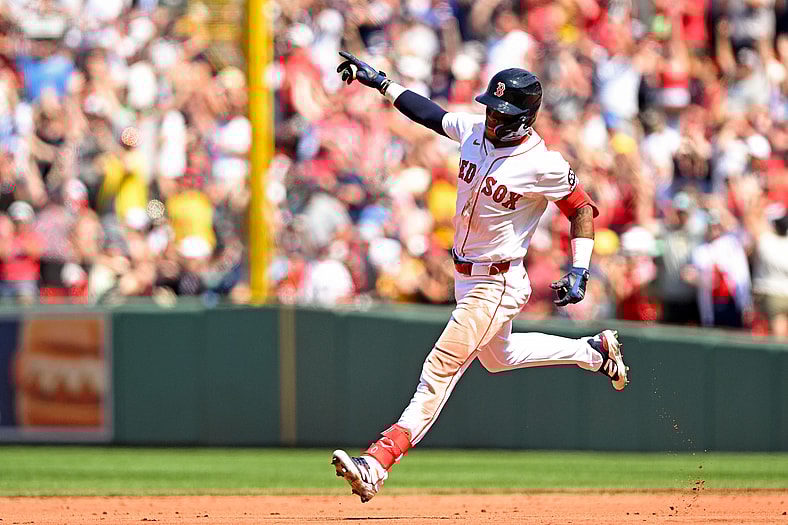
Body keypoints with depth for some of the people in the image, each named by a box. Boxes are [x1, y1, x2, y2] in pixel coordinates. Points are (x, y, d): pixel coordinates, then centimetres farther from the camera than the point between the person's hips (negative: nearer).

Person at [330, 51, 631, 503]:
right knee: (499, 356, 29)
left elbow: (582, 210, -10)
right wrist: (379, 80, 9)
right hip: (466, 276, 9)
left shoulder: (544, 165, -21)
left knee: (442, 368, -16)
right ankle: (595, 351, 46)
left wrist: (579, 272, -16)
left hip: (498, 284, -9)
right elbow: (430, 113, 12)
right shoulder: (474, 130, -4)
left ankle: (379, 464, -22)